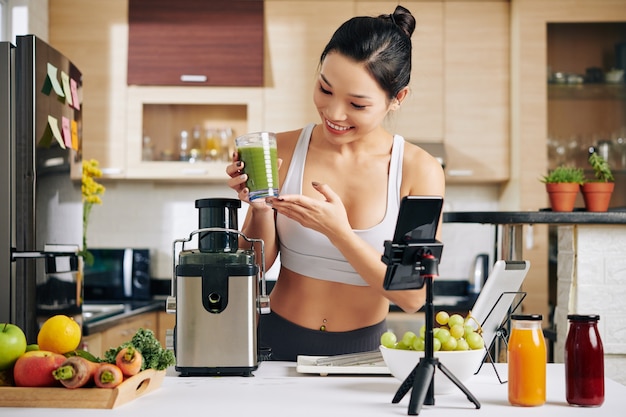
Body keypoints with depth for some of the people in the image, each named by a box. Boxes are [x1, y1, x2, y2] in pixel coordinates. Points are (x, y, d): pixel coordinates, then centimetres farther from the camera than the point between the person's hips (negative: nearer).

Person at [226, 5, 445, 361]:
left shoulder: (420, 171, -7)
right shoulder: (283, 151, -4)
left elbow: (413, 295, -11)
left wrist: (338, 232, -22)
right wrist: (261, 210, -17)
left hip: (364, 351, 1)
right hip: (279, 343, 0)